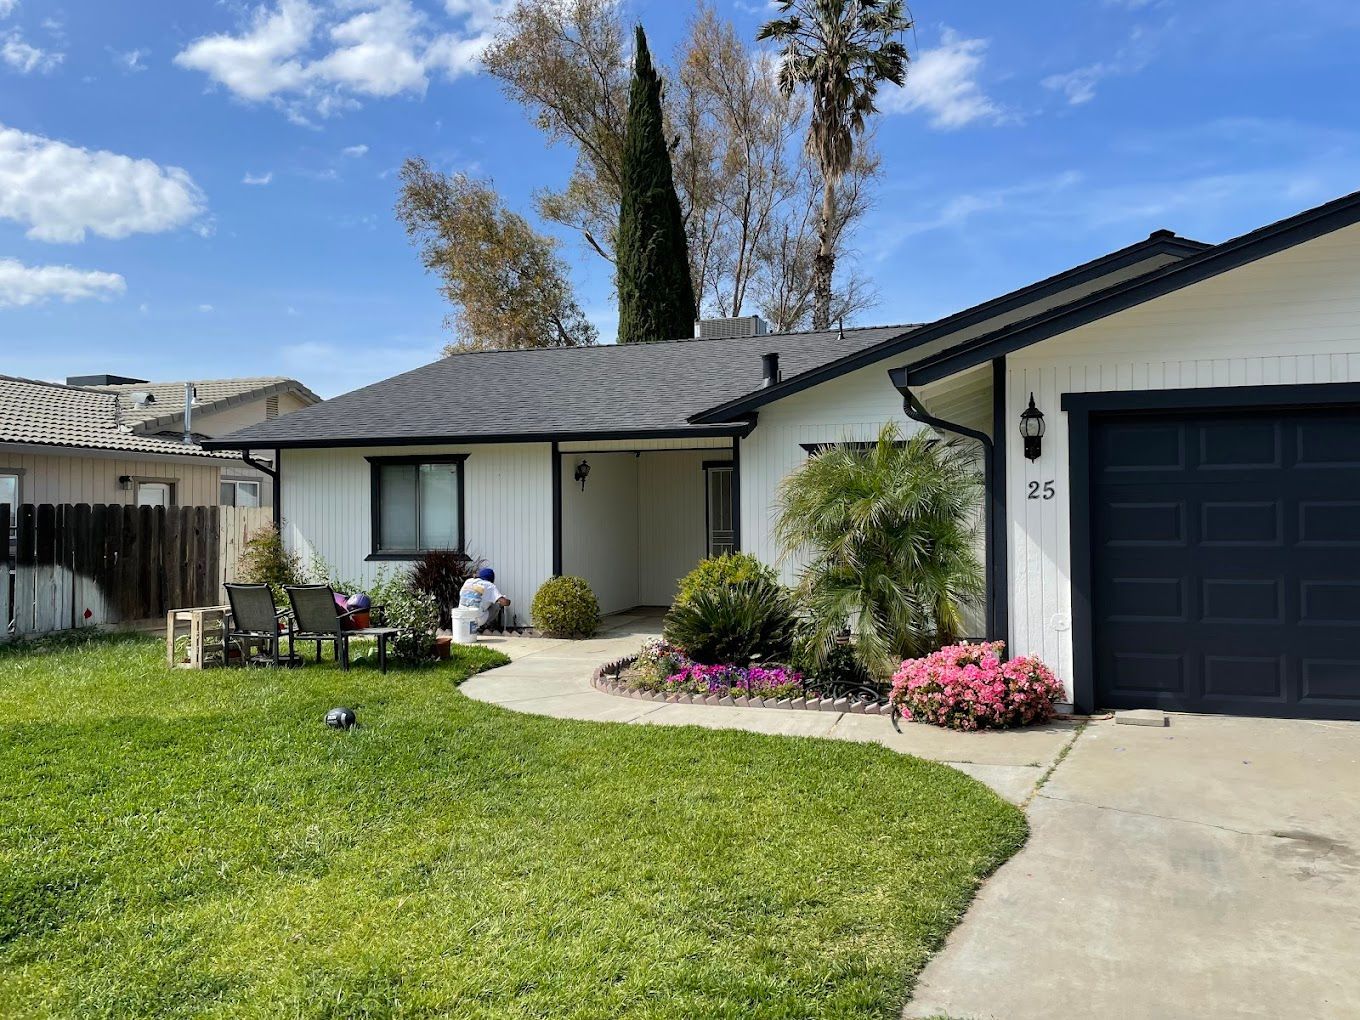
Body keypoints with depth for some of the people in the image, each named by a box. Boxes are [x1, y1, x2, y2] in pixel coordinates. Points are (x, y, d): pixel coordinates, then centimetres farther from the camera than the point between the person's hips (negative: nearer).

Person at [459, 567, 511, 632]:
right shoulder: (490, 586, -4)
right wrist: (508, 601, 13)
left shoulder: (468, 581, 11)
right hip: (479, 620, -6)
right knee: (498, 604, 15)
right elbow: (504, 602, -13)